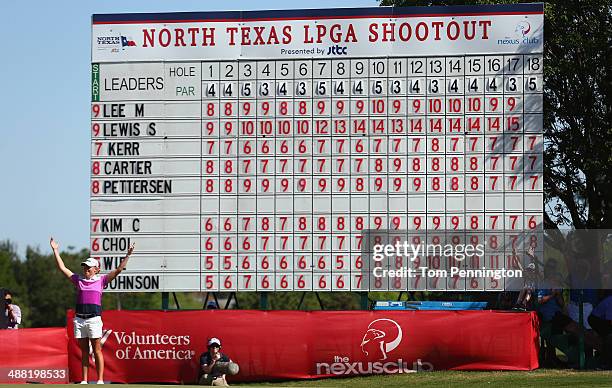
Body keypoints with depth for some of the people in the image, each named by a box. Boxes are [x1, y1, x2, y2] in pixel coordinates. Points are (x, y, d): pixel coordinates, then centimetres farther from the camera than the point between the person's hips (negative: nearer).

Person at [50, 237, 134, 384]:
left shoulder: (101, 280, 7)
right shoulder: (78, 280, 15)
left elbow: (118, 270, 3)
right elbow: (62, 268, 16)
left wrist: (127, 255, -5)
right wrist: (55, 250, 14)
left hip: (94, 319, -3)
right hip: (79, 319, 3)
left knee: (97, 350, -3)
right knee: (84, 351, 7)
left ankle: (100, 380, -3)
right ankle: (84, 380, 8)